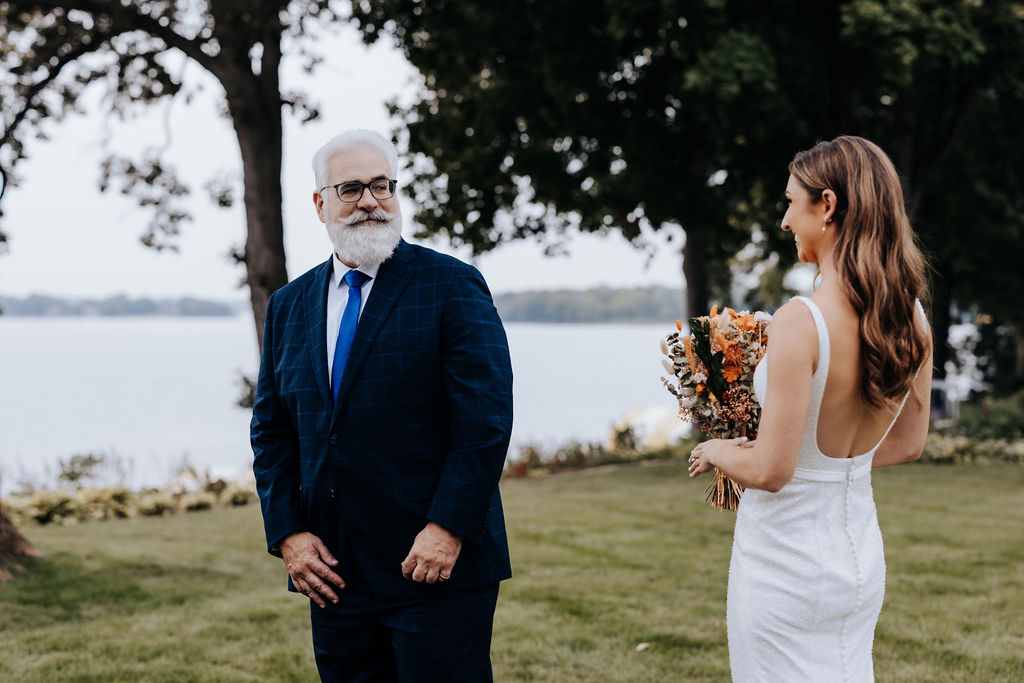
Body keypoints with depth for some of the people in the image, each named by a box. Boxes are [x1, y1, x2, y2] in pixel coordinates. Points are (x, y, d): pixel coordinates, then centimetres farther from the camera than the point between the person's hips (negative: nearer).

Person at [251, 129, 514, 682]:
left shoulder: (453, 286, -4)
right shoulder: (288, 306, 12)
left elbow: (485, 421, -10)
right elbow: (271, 433, 12)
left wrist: (447, 529, -17)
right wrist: (288, 534, 0)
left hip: (439, 561, -5)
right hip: (333, 572, 5)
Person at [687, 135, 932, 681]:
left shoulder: (801, 322, -25)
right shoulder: (912, 318, -4)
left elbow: (770, 470, -23)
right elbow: (908, 444, 9)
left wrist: (716, 451, -4)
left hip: (786, 564, -7)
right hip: (862, 560, 7)